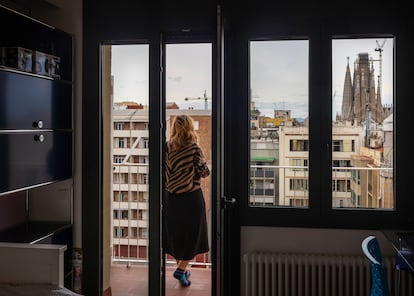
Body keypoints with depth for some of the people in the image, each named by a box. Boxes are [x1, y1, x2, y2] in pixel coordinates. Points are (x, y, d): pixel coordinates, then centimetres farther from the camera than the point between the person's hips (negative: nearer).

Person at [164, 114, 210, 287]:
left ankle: (181, 267, 29)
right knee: (192, 234, 8)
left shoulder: (167, 147, -3)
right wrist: (202, 163, 9)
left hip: (171, 196, 4)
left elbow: (164, 171, 1)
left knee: (175, 232, 17)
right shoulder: (194, 148, -14)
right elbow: (204, 173, -10)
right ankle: (181, 269, 4)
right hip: (191, 196, -4)